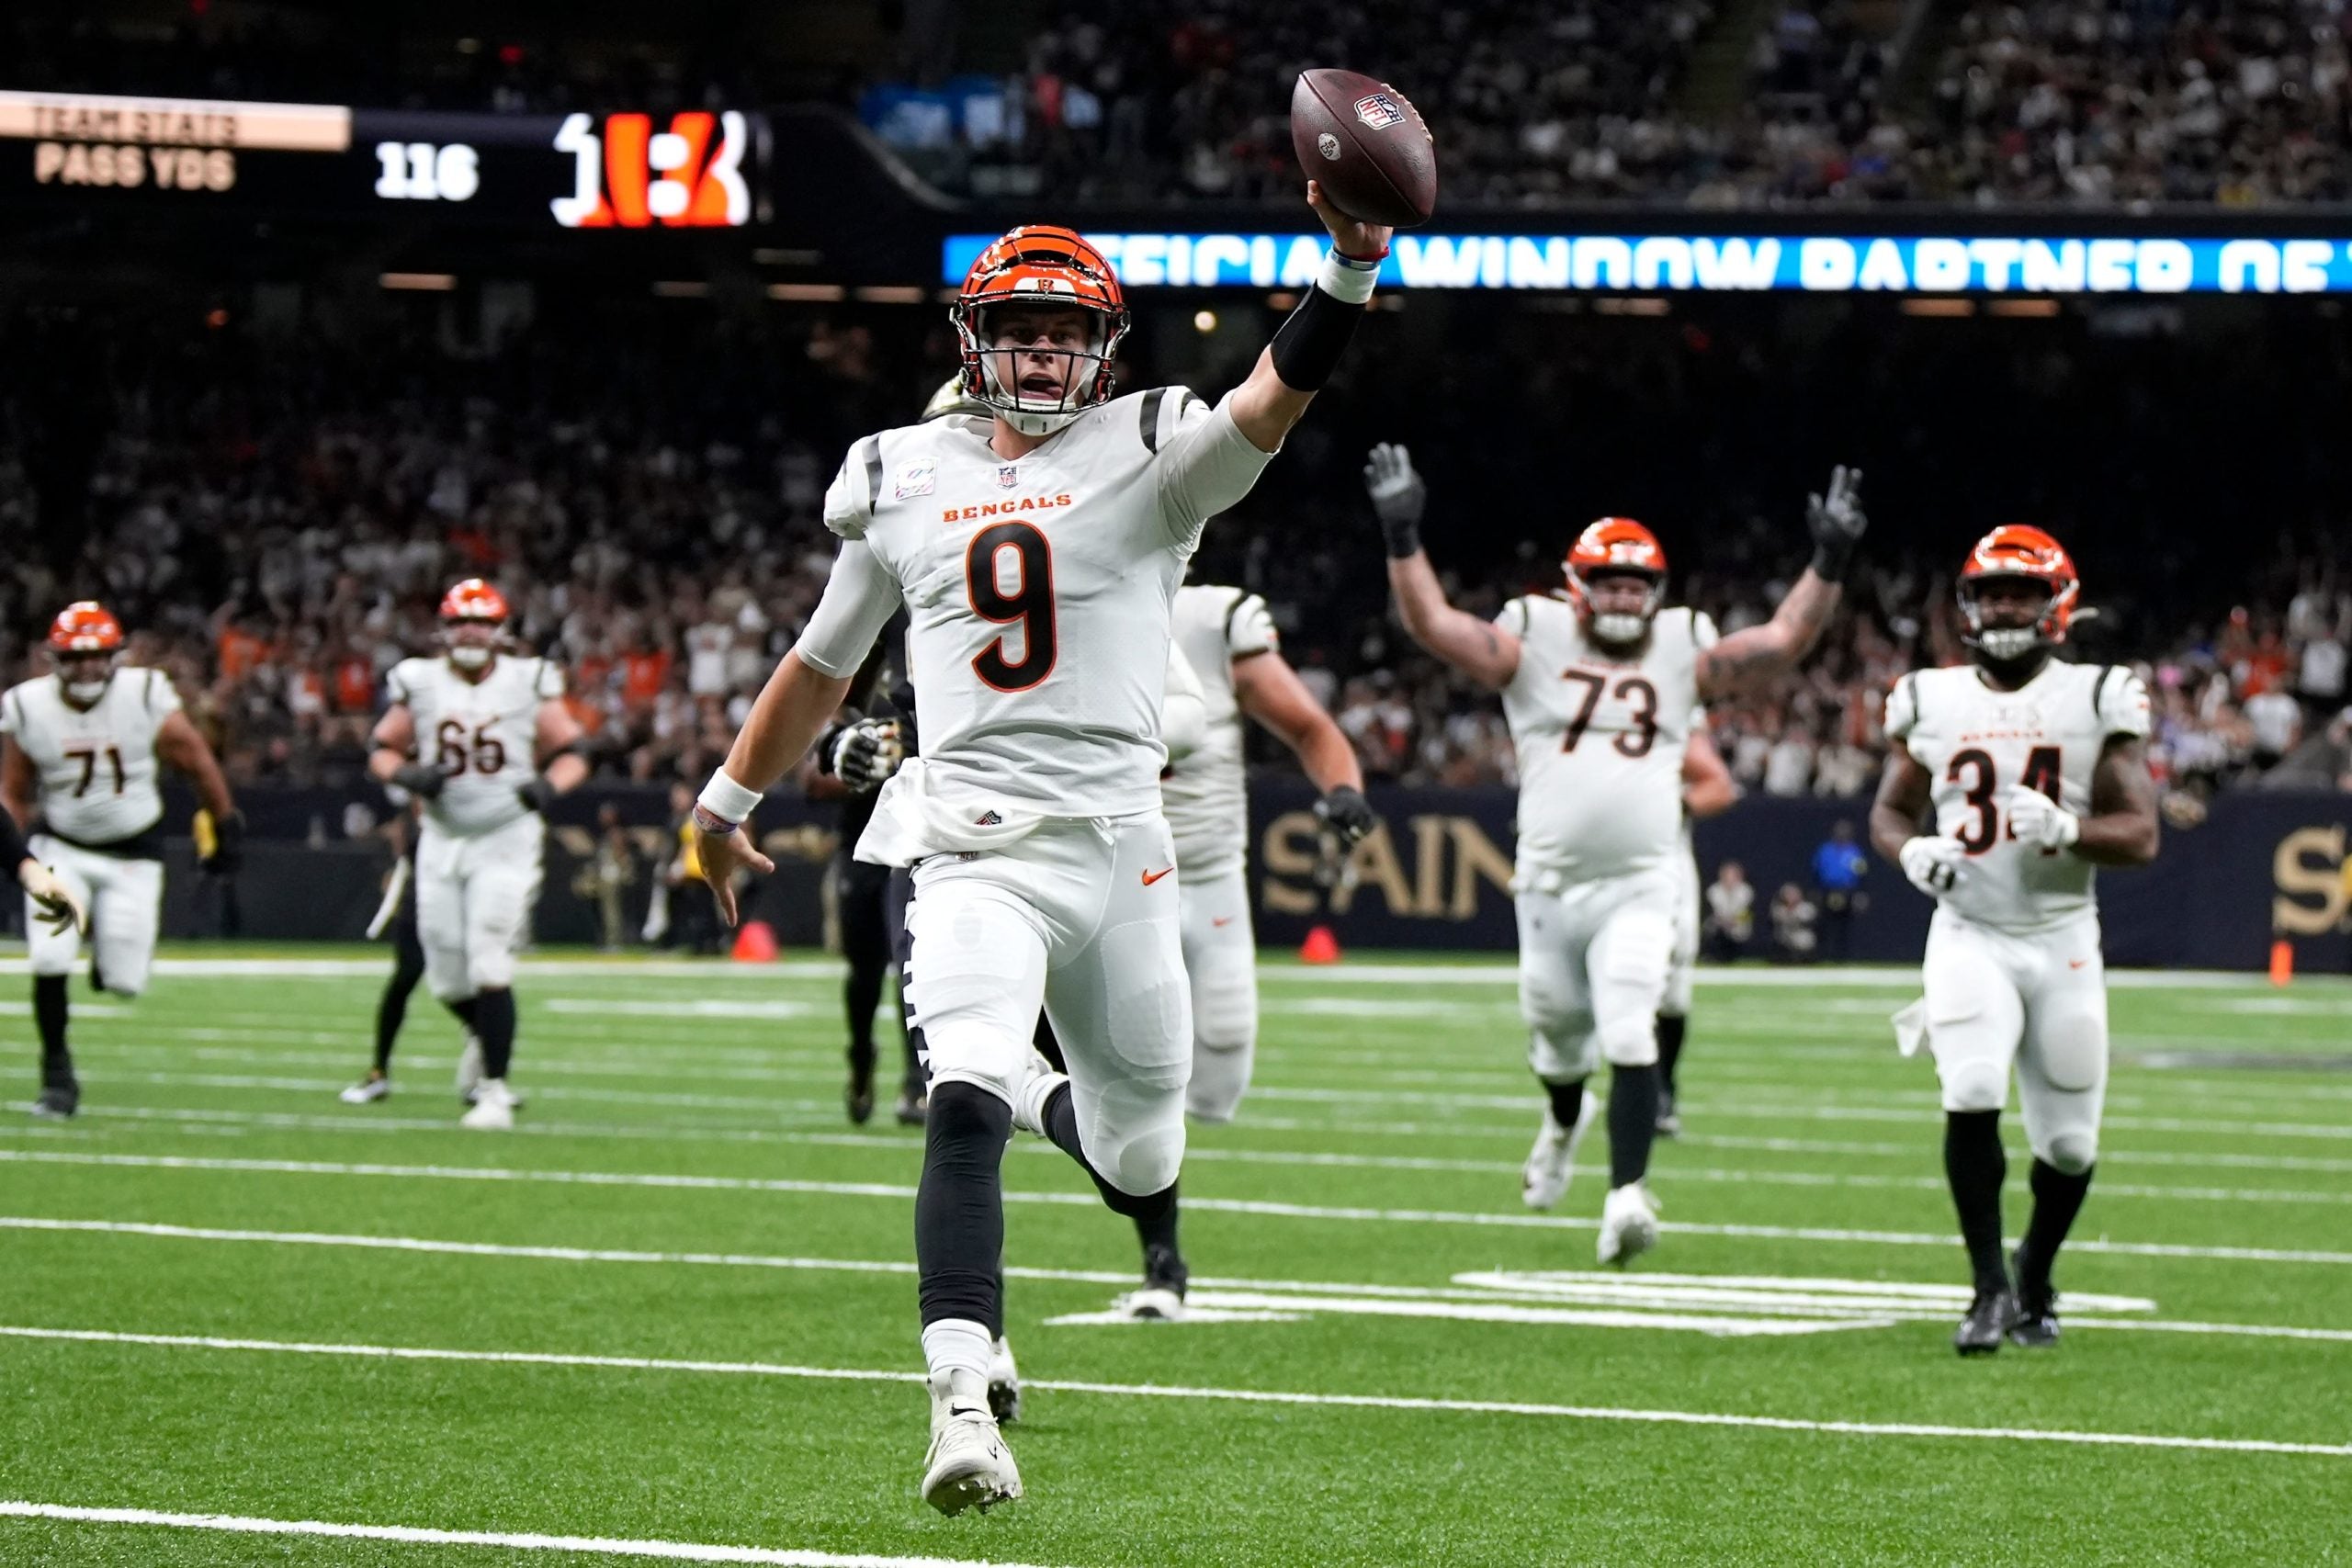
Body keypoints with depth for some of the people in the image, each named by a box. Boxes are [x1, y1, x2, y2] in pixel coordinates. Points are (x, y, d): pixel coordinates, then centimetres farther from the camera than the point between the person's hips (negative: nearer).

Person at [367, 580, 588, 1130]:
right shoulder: (420, 683, 2)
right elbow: (381, 751, 8)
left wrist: (549, 785, -18)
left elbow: (573, 754, 3)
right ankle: (489, 1035, 37)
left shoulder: (528, 683, -2)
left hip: (506, 841, -3)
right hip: (442, 839, 3)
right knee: (447, 979, 4)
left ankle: (494, 1090, -8)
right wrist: (408, 775, -14)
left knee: (488, 967, -14)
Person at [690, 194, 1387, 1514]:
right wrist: (726, 801, 34)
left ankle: (1048, 1099, 49)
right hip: (972, 849, 0)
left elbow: (1275, 399, -17)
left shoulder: (1145, 462, 3)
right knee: (964, 1105, -24)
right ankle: (964, 1403, -31)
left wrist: (1352, 265, -33)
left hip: (1120, 850, 0)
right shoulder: (905, 484, 12)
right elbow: (823, 665, 25)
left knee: (1142, 1161, 11)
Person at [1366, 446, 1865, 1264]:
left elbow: (1785, 639, 5)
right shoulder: (1534, 645, 2)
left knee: (1630, 1041, -17)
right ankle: (1565, 1119, 52)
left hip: (1639, 889, -1)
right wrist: (1401, 534, -14)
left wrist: (1830, 560, -4)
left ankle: (1626, 1196, -21)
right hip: (1550, 883, 1)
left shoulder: (1682, 656, 7)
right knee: (1558, 1031, 18)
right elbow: (1432, 622, -5)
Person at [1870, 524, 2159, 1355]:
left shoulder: (2096, 702, -1)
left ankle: (2036, 1271, 33)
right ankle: (1990, 1286, -10)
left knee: (2069, 1143, 4)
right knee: (1972, 1095, -23)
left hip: (2063, 940, 0)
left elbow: (2140, 836, -5)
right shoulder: (1932, 702, 4)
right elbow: (1889, 810, 15)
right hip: (1969, 936, 0)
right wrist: (1912, 849, -8)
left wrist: (2065, 828, -24)